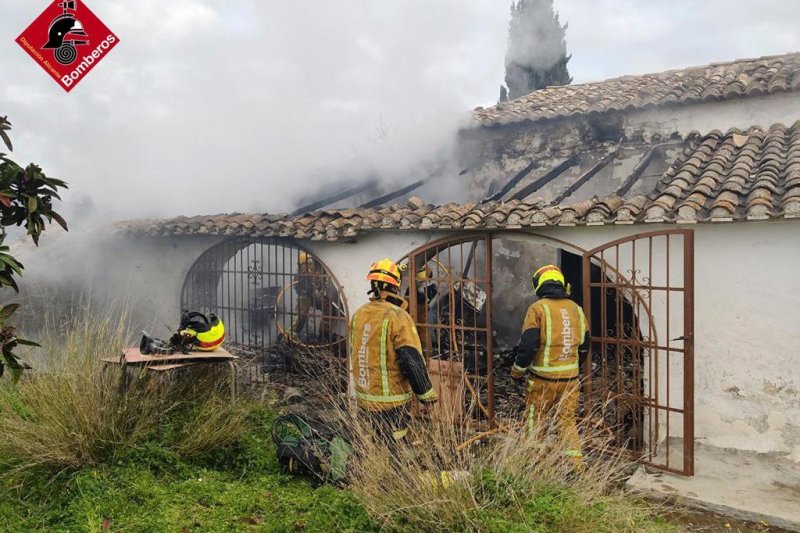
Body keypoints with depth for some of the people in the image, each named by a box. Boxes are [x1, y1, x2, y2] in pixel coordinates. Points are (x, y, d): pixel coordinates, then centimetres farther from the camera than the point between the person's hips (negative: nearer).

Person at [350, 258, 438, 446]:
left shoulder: (358, 315, 3)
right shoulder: (397, 317, -20)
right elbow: (412, 361, -20)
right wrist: (427, 396, -10)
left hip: (363, 399, 7)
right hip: (391, 404, -7)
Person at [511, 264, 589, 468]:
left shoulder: (538, 308, -10)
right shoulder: (576, 309, 6)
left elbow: (528, 345, -14)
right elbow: (584, 346, 14)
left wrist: (517, 371, -1)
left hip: (543, 378, -4)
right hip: (570, 377, 4)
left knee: (535, 422, 10)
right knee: (568, 421, 14)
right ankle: (576, 463, 14)